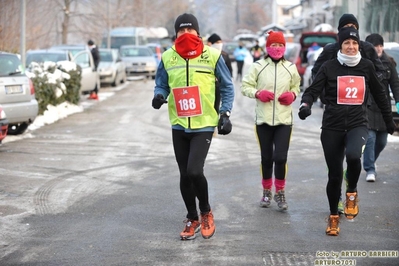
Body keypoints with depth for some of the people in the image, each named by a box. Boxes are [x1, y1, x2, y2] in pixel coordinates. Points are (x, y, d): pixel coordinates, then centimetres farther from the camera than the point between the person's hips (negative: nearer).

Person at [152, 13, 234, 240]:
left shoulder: (212, 56, -4)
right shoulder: (168, 58, 1)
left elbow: (227, 87, 4)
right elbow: (162, 85, 11)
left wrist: (225, 113, -5)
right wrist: (159, 96, -11)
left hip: (204, 124, -3)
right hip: (179, 125, 3)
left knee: (194, 171, -17)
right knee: (185, 175, 8)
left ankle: (206, 213, 9)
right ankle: (192, 219, 27)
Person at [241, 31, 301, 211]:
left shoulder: (290, 67, 5)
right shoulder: (258, 67, 0)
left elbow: (296, 87, 19)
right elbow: (245, 87, 3)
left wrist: (292, 95, -3)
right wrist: (257, 93, -16)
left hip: (284, 120, 0)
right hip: (263, 119, 0)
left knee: (280, 157, -9)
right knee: (266, 157, 9)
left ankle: (280, 192, 9)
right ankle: (266, 191, 27)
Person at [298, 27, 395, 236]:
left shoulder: (366, 66, 6)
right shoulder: (329, 67, -1)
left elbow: (379, 94, 18)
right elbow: (313, 90, -6)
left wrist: (389, 120, 25)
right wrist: (306, 103, -28)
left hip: (357, 124, 0)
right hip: (332, 126, 0)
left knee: (353, 155, -32)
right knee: (335, 174, 5)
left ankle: (352, 193, -3)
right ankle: (333, 217, 27)